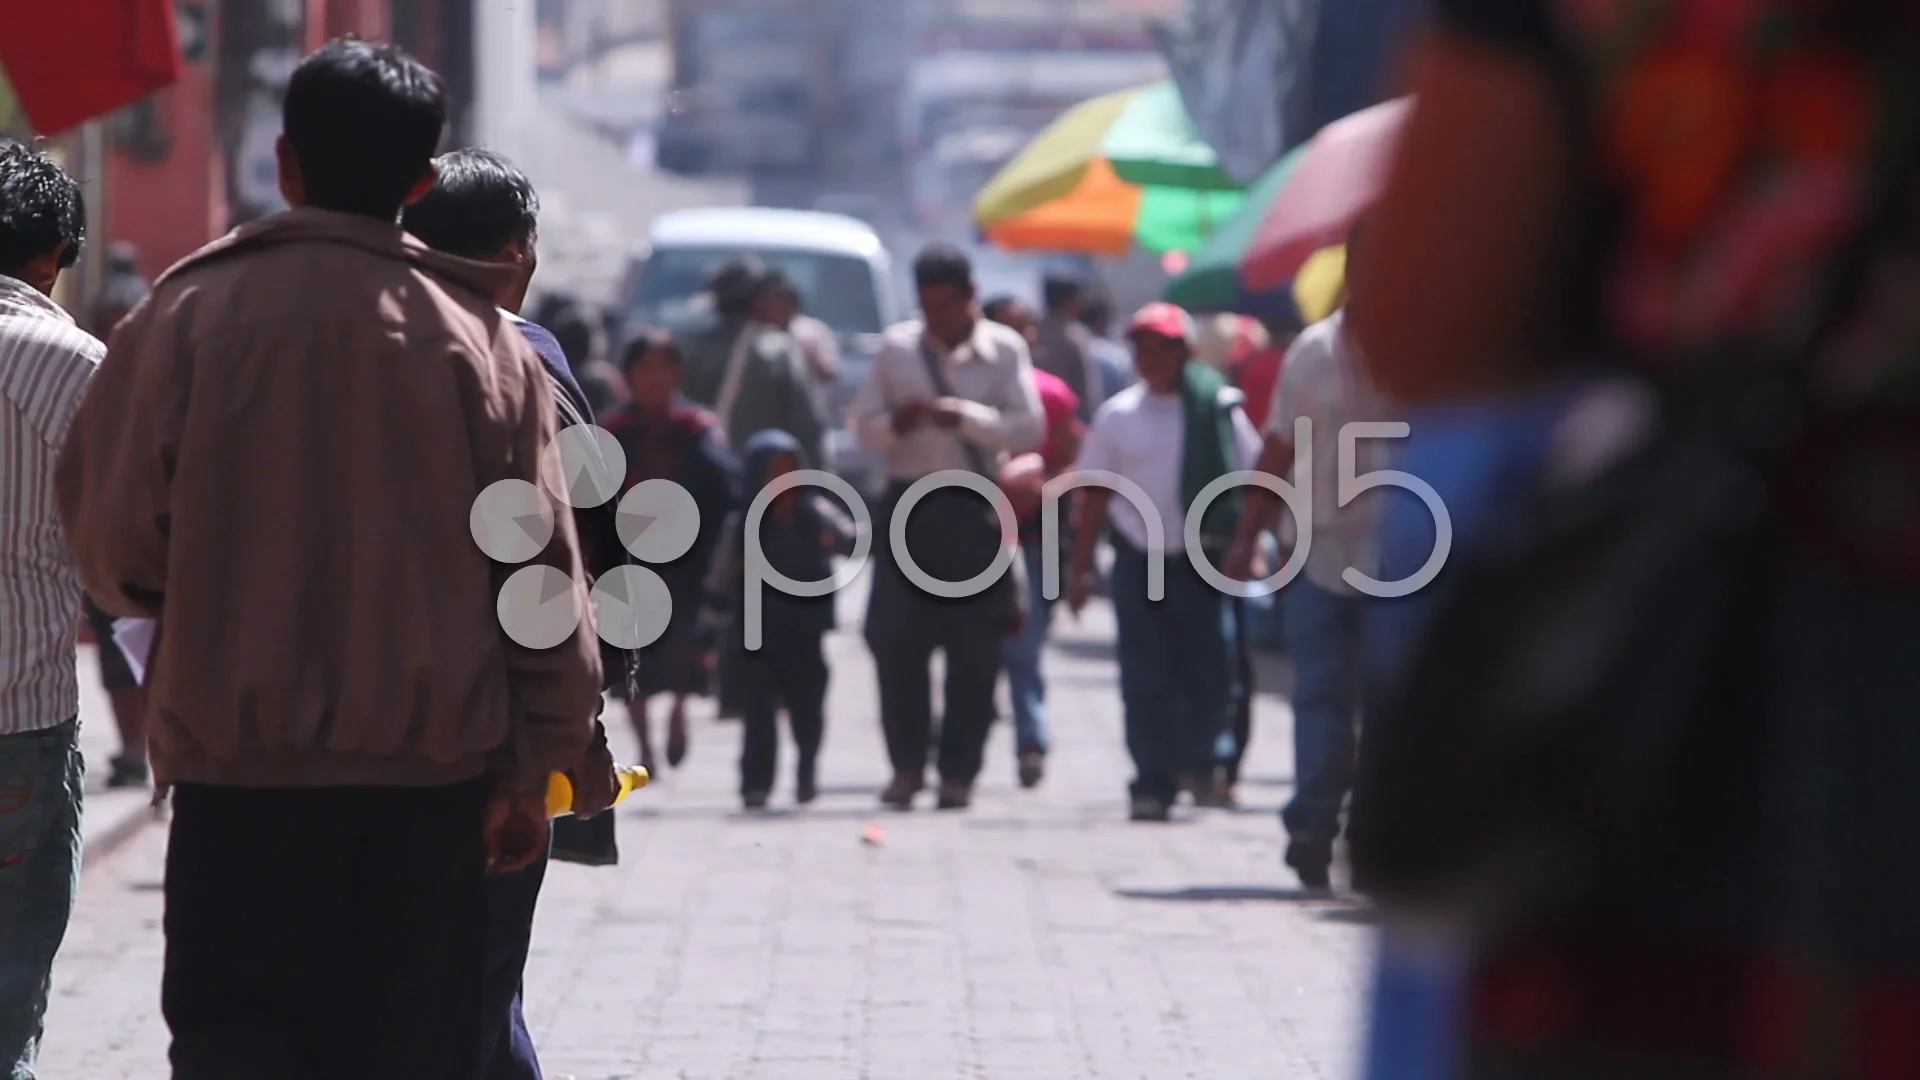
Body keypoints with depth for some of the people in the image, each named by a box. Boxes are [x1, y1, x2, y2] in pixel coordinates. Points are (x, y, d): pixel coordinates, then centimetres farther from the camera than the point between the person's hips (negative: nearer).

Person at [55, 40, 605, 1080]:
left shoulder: (188, 315, -5)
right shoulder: (481, 338, -1)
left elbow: (112, 540, -4)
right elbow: (543, 570, 1)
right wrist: (532, 767, 9)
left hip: (238, 761, -1)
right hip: (433, 761, 1)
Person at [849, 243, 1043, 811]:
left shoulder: (1004, 349, 2)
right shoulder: (897, 346, 8)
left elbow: (1029, 428, -5)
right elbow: (863, 420, 10)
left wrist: (965, 416, -18)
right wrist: (896, 423, -12)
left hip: (976, 510, -2)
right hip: (907, 503, 2)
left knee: (974, 647, -1)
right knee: (896, 639, -3)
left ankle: (959, 773, 5)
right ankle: (906, 766, 6)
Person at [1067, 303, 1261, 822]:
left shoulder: (1219, 410, 0)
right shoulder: (1119, 415, 5)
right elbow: (1095, 493, 9)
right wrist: (1081, 565, 6)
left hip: (1202, 558, -1)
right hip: (1139, 558, 1)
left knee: (1210, 671, 0)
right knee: (1145, 681, -1)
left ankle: (1199, 763, 23)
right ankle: (1154, 784, 3)